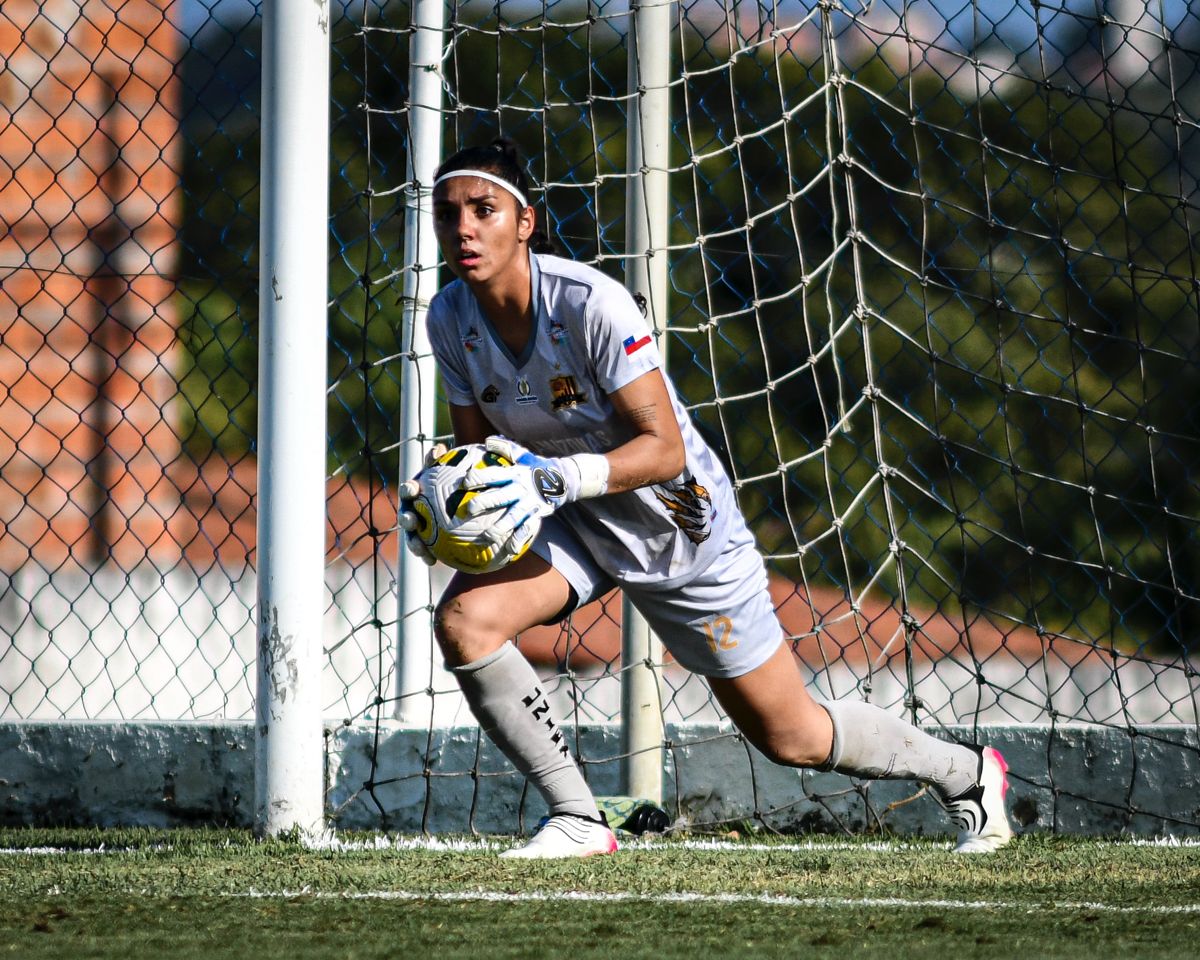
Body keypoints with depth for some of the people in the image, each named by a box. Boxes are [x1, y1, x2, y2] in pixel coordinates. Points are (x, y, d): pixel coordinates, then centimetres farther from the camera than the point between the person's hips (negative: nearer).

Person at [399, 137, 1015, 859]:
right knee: (464, 618, -25)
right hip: (576, 526, 5)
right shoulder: (452, 317, -12)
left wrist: (555, 478, -44)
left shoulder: (590, 303, -30)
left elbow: (664, 447, -29)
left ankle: (966, 772, 33)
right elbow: (476, 446, 0)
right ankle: (577, 820, -12)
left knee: (791, 737, 6)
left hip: (679, 527, -5)